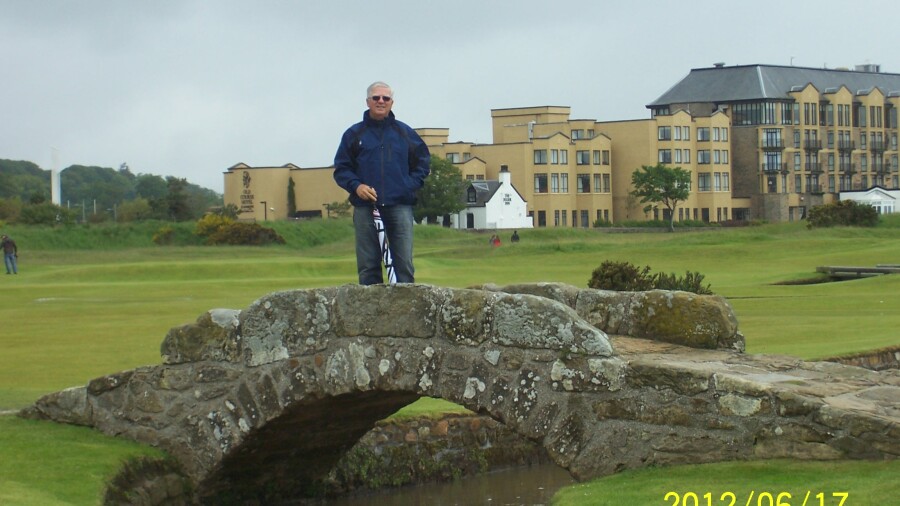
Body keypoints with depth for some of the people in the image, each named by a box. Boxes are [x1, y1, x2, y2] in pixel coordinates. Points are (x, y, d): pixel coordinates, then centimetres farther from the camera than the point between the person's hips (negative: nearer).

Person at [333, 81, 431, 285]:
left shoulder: (404, 132, 13)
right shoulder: (354, 134, 10)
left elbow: (423, 161, 17)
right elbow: (341, 169, 10)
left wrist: (411, 185, 1)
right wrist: (355, 186, -9)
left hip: (399, 205, 0)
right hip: (365, 206, 0)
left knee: (404, 263, -5)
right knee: (367, 266, 0)